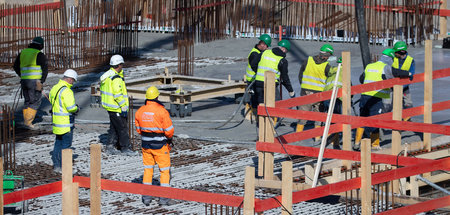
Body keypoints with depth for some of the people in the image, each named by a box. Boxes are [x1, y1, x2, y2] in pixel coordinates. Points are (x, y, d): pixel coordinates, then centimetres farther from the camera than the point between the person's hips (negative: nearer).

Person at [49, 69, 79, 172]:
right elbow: (71, 108, -25)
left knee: (58, 143, 17)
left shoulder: (54, 88, 8)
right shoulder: (66, 91, -21)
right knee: (66, 144, 0)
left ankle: (56, 165, 22)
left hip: (56, 120, 9)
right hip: (66, 122, -9)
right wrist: (76, 109, -1)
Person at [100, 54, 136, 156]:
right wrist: (124, 108, -20)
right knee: (123, 128, -1)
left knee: (114, 127, 17)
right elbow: (118, 95, -25)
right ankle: (125, 148, 5)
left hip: (109, 106, 10)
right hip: (116, 108, -10)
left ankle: (110, 147, 21)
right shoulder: (116, 78, -22)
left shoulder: (106, 76, 9)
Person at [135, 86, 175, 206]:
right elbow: (169, 130, -14)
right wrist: (169, 138, 6)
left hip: (146, 145, 4)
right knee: (165, 170, 9)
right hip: (160, 145, -4)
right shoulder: (162, 111, -18)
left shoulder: (140, 111, -4)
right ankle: (164, 197, 8)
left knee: (147, 169, 16)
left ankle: (146, 196, 16)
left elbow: (138, 129, 6)